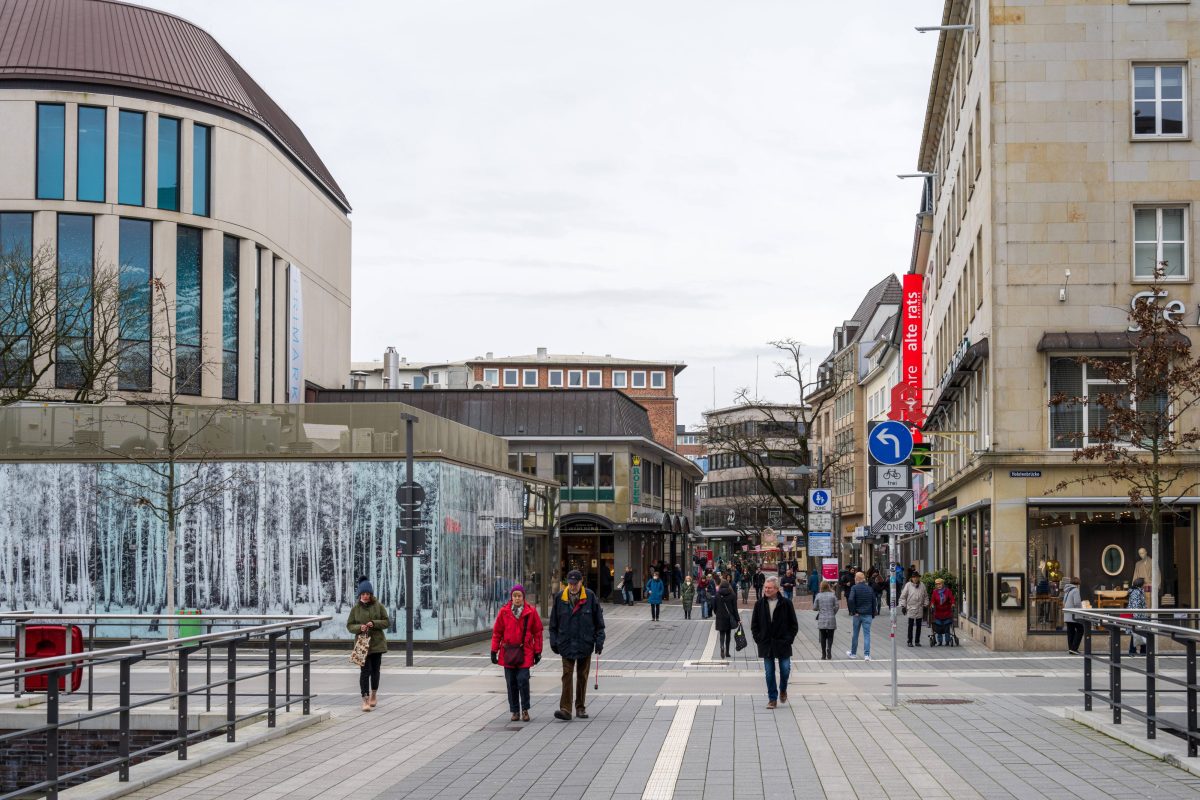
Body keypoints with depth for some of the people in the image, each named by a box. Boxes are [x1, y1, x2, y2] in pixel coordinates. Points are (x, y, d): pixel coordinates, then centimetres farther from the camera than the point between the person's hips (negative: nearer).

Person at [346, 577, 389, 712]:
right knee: (365, 671, -10)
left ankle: (374, 695, 32)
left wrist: (374, 624, -17)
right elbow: (349, 625, 3)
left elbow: (386, 622, 1)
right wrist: (359, 627, -17)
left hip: (377, 643, 1)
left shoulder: (378, 606, 0)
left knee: (375, 670, 13)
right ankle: (365, 700, -10)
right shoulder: (355, 608, 0)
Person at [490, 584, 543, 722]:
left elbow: (537, 632, 5)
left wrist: (537, 651, 3)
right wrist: (494, 651, 4)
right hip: (508, 652, 2)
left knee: (523, 680, -10)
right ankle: (515, 711, 16)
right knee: (511, 683, 5)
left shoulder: (531, 611, -1)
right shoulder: (504, 611, 1)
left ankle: (525, 710, 5)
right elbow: (497, 632, 7)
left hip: (524, 652, -2)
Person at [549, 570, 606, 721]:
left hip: (585, 644, 0)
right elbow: (554, 622, 8)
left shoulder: (590, 597, -3)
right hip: (566, 644, 0)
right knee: (567, 676, -6)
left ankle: (581, 707, 20)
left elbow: (599, 621, 2)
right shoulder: (560, 598, 1)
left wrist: (599, 641, -2)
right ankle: (565, 709, -10)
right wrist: (554, 642, 5)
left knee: (582, 676, 9)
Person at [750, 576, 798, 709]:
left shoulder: (786, 604, -3)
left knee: (785, 669, -1)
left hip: (782, 644, -2)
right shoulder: (759, 604, 3)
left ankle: (783, 689, 29)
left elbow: (794, 625, 2)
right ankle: (772, 698, 12)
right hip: (766, 645, 2)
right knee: (769, 673, 3)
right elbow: (754, 624, 10)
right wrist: (758, 638, 1)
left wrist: (788, 639, -6)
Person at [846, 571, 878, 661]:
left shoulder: (854, 588, -7)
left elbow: (850, 600, -20)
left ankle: (853, 653, 25)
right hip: (868, 615, 2)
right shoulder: (869, 589, 5)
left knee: (855, 634, 12)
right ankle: (867, 655, -7)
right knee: (867, 634, 1)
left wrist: (853, 612, -10)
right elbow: (874, 602, 8)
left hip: (857, 614, -2)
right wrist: (873, 615, 14)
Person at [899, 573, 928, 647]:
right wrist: (903, 605, -5)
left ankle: (917, 641, 16)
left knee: (918, 626, 7)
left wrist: (925, 605, 10)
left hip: (919, 609, 3)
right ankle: (910, 641, 4)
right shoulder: (908, 585, -3)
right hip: (910, 608, -3)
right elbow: (903, 596, 0)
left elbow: (926, 596, 15)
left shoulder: (922, 585, 6)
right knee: (910, 626, -1)